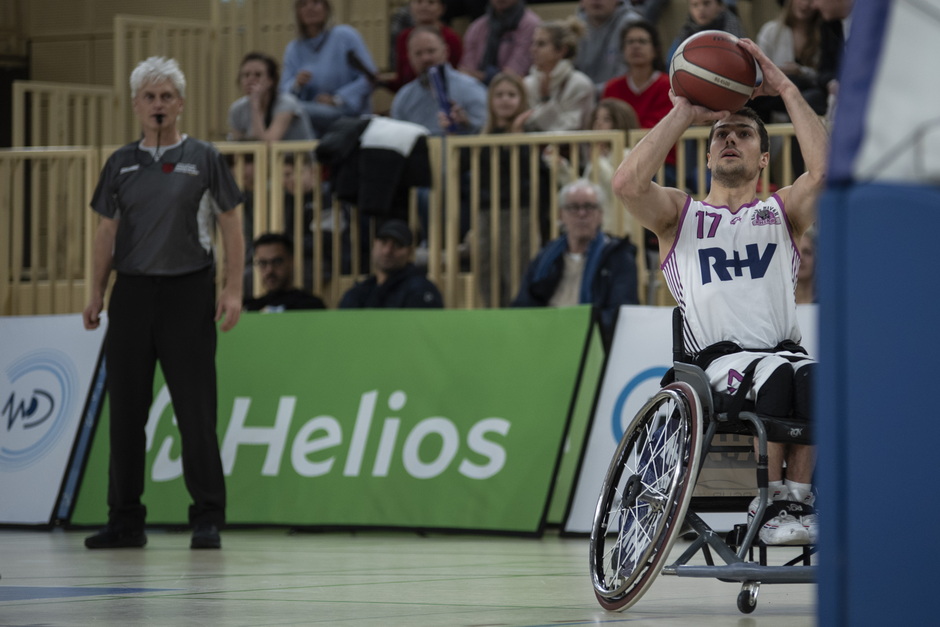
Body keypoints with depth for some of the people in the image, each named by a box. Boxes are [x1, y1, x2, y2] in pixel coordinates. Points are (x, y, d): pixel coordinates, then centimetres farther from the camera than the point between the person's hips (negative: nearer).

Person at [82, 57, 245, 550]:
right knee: (126, 408, 4)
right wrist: (96, 293, 8)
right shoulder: (121, 163, 11)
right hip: (131, 292, 3)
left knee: (195, 409, -4)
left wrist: (233, 289, -7)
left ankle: (207, 519, 2)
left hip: (187, 292, -3)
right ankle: (125, 520, 11)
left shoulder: (203, 158, 2)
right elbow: (107, 232, 15)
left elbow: (230, 226, 2)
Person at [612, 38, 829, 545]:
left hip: (784, 348, 2)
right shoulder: (679, 213, 20)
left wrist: (785, 90, 2)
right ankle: (772, 502, -27)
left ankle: (797, 499, -35)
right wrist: (684, 112, 4)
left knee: (814, 379, -36)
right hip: (718, 361, -1)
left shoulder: (782, 210, 23)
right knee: (777, 376, -37)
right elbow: (627, 183, -3)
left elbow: (823, 170, 0)